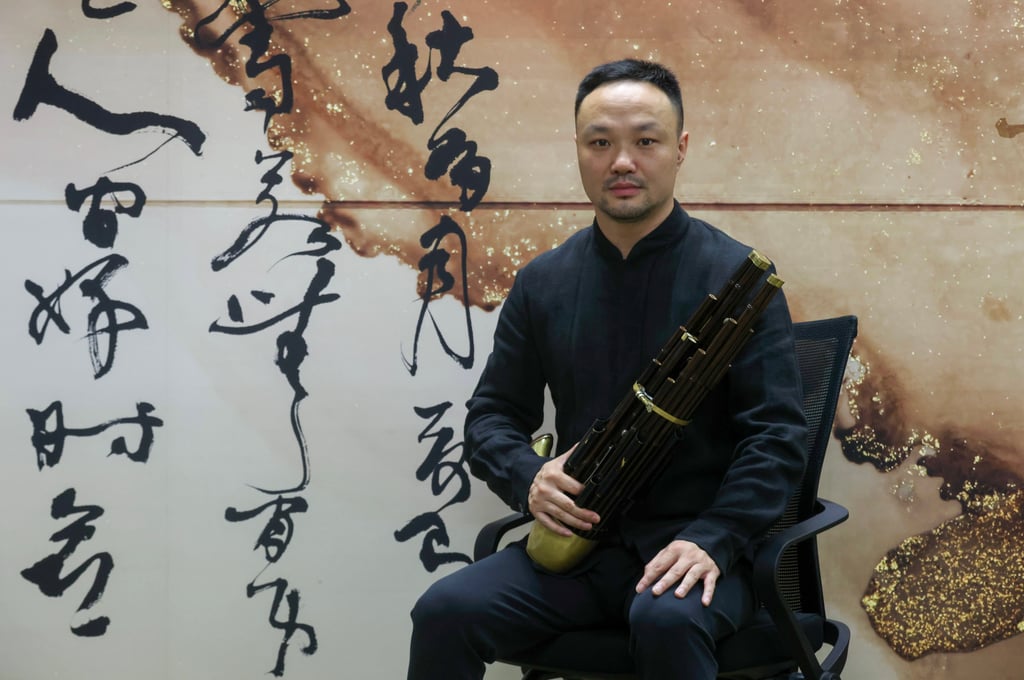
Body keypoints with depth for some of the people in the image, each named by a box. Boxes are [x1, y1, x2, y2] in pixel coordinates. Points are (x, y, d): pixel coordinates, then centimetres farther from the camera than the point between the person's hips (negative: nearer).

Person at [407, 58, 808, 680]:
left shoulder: (737, 276, -3)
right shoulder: (542, 283, 8)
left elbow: (777, 434, -6)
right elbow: (492, 416, 15)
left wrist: (714, 541, -21)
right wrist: (527, 477, -8)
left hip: (695, 543, -3)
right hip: (578, 542, 4)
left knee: (667, 622, -36)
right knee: (444, 612, -21)